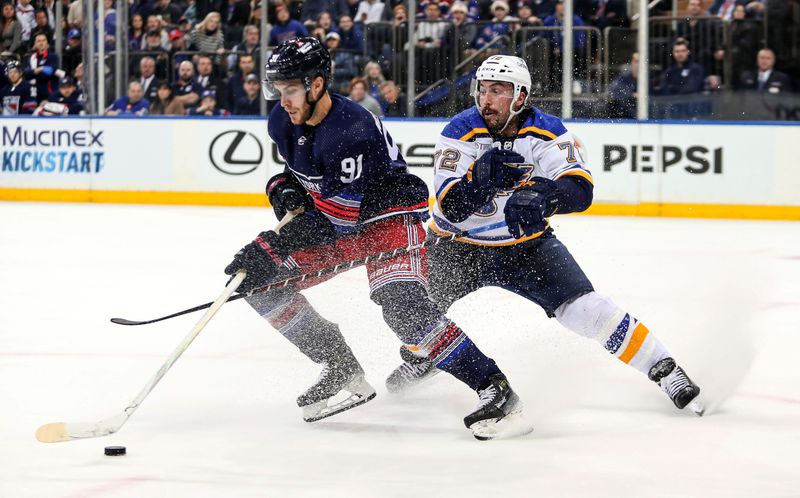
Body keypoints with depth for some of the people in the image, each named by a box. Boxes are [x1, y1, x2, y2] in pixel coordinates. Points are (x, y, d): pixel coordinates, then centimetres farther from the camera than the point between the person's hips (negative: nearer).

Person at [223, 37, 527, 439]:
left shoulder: (351, 131, -30)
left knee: (402, 307, -30)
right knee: (260, 280, 0)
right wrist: (284, 190, -7)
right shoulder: (283, 123, -5)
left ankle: (493, 388, -24)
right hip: (339, 221, 9)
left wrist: (270, 247, -32)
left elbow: (333, 220, -30)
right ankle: (343, 373, 6)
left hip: (389, 214, -9)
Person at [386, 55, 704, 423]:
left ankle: (663, 369, 0)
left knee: (587, 310, -13)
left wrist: (541, 197, -49)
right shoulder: (461, 133, -18)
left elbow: (580, 189, -28)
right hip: (461, 245, 0)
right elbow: (451, 207, -27)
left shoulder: (547, 132, -15)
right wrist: (481, 177, -46)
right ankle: (420, 359, 20)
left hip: (527, 244, 0)